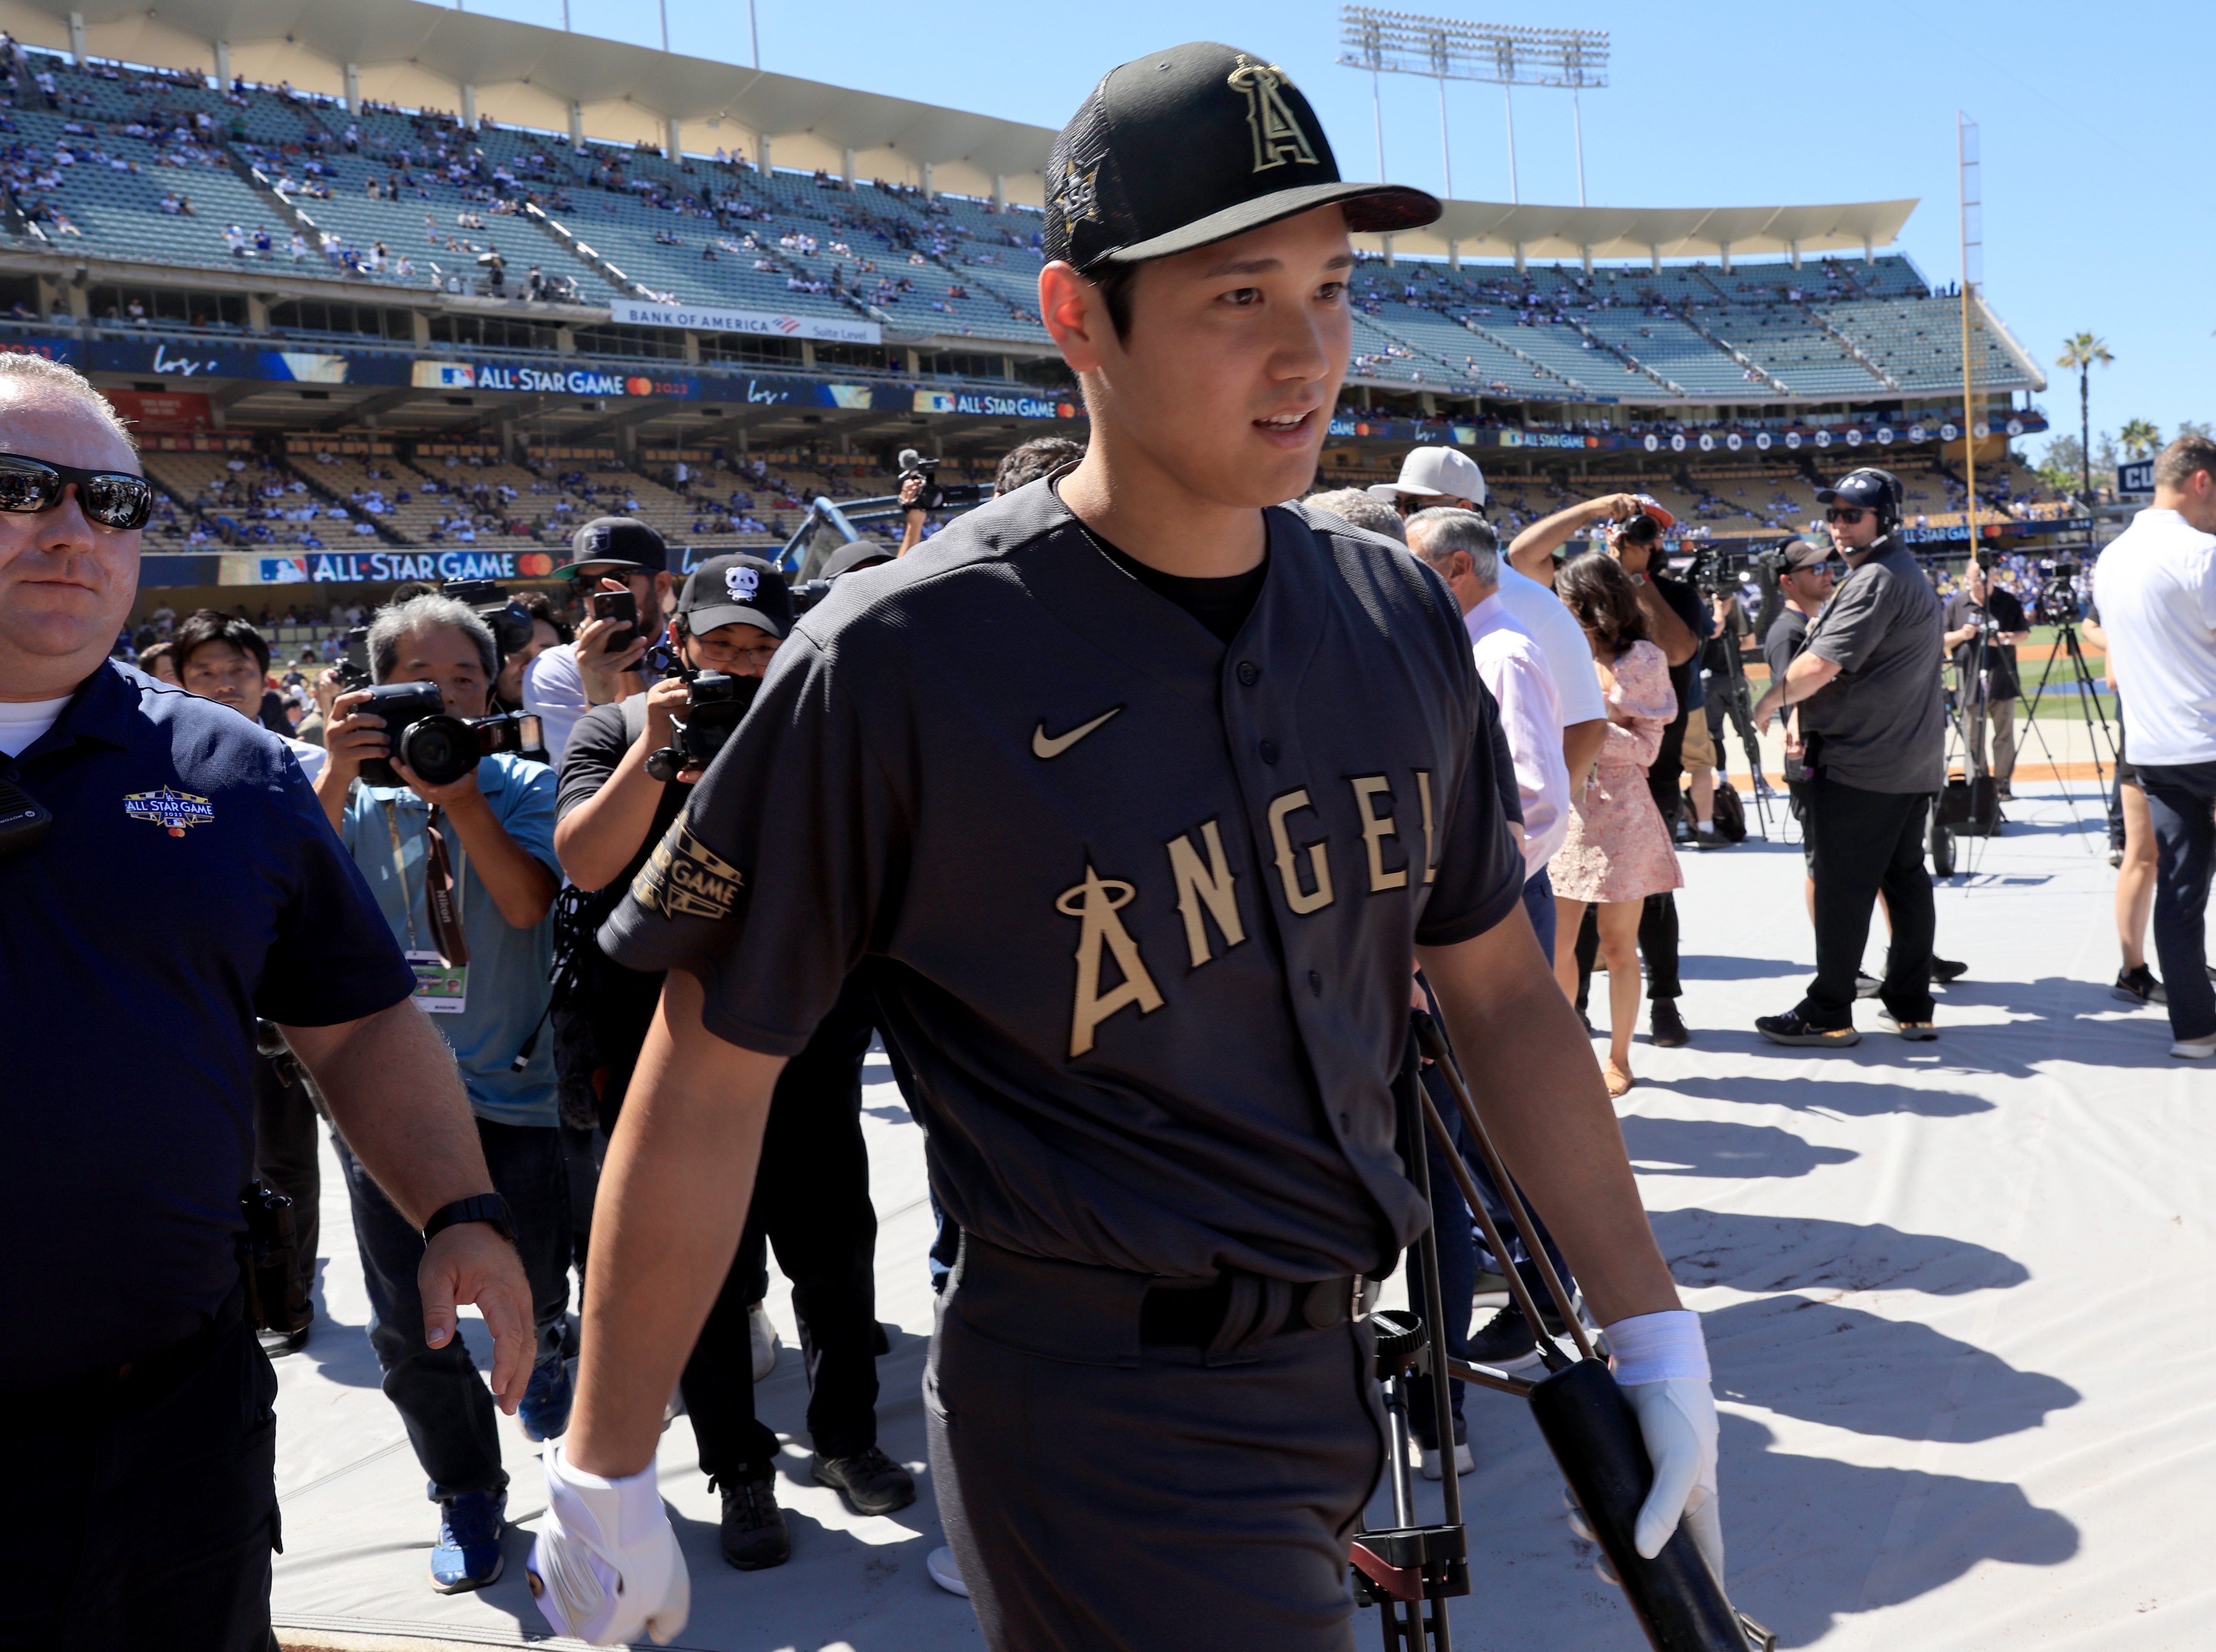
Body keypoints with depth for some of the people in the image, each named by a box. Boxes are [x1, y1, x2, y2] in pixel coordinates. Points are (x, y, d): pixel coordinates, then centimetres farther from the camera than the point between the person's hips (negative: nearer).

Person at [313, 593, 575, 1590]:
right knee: (408, 1326, 2)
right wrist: (337, 780, -21)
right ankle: (467, 1495, 23)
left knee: (532, 1289, 11)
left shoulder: (522, 787, 0)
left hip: (513, 1087, -1)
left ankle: (540, 1351, 49)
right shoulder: (353, 792, 3)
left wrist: (457, 791, -22)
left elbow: (526, 901, -17)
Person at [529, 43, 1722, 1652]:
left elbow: (1500, 986, 9)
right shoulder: (899, 661, -17)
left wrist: (1658, 1339, 9)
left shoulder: (1399, 616, 1)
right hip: (1099, 1420, -6)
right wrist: (604, 1477, -4)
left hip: (1334, 1377, 6)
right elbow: (710, 1079, -10)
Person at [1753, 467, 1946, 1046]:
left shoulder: (1874, 581, -17)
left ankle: (1829, 1013, 2)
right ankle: (1912, 1008, 17)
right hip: (1914, 762, 10)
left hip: (1860, 762, -10)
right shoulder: (1911, 575, 17)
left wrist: (1772, 699, -4)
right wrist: (1812, 721, 19)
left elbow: (1820, 666, -22)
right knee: (1906, 878, 12)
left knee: (1842, 888, -4)